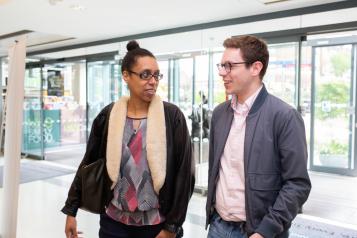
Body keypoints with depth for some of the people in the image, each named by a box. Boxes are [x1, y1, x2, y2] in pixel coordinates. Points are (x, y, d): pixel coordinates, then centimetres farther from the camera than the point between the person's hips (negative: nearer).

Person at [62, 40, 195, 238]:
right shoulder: (108, 116, -3)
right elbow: (88, 164, 5)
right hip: (114, 222, 2)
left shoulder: (172, 116, -10)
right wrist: (71, 209, 7)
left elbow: (184, 173, -8)